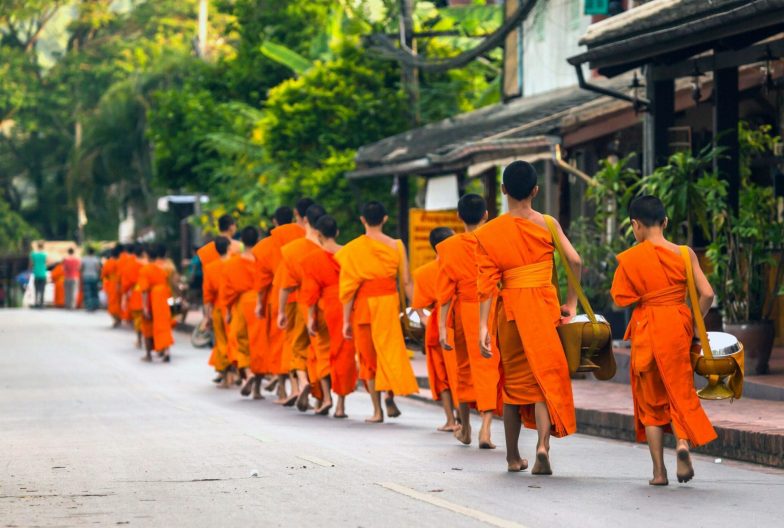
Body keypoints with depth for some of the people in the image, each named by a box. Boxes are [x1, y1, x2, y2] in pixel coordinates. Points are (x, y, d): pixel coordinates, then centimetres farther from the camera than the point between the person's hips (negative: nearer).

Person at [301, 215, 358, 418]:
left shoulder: (314, 259, -5)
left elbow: (312, 291, -7)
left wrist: (311, 318, -4)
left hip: (325, 309, -1)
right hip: (347, 309, 1)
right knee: (344, 354, 7)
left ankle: (326, 397, 1)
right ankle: (341, 405, 6)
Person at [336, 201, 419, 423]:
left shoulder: (353, 249, -3)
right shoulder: (396, 246, -2)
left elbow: (349, 287, -4)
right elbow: (406, 282, -1)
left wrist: (346, 320, 1)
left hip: (363, 305, -1)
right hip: (389, 301, 1)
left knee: (368, 355, 10)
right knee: (391, 349, 14)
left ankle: (377, 410, 9)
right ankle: (390, 396, -9)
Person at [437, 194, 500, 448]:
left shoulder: (449, 248, -3)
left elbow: (446, 291, -4)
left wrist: (442, 327, -2)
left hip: (464, 313, 1)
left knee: (465, 369, 16)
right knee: (489, 369, 0)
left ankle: (465, 428, 28)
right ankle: (485, 428, -15)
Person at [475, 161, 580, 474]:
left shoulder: (490, 232, -2)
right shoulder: (546, 224, -2)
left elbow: (487, 283, -6)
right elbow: (574, 261, -8)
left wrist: (483, 326, -5)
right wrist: (571, 302, 4)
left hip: (509, 308, 1)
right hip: (543, 304, -1)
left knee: (514, 380, 13)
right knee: (545, 376, 1)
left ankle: (513, 457, 19)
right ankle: (543, 445, -20)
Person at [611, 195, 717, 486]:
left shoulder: (630, 258, -6)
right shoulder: (684, 253, -3)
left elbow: (621, 299, -7)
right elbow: (707, 294, -6)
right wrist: (695, 323, 8)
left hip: (646, 330, -1)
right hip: (678, 327, 1)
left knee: (651, 401, 10)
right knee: (680, 393, 11)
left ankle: (659, 470, 8)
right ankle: (682, 441, -18)